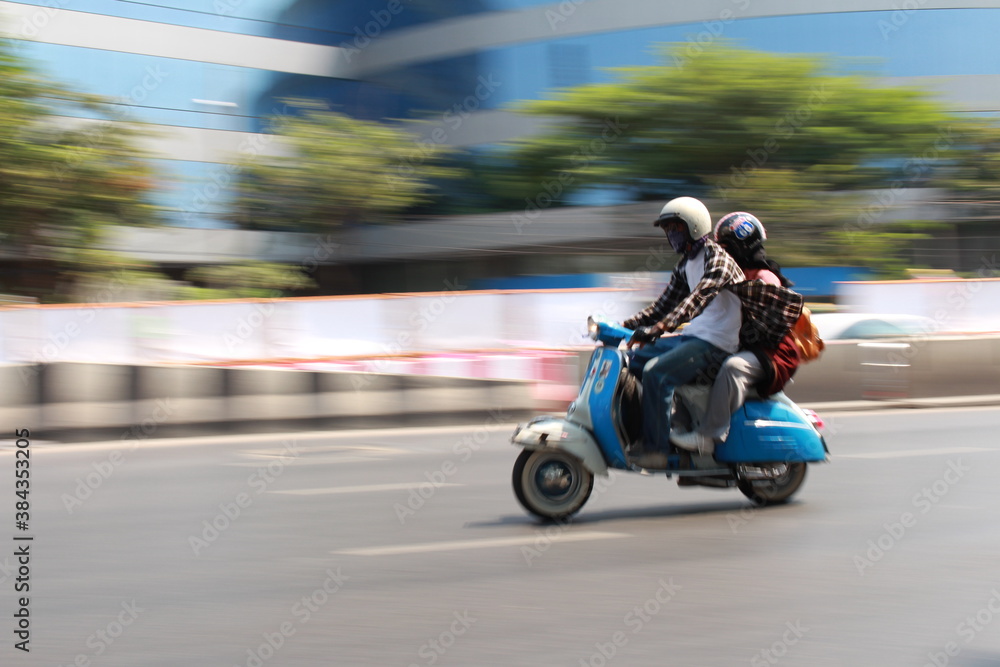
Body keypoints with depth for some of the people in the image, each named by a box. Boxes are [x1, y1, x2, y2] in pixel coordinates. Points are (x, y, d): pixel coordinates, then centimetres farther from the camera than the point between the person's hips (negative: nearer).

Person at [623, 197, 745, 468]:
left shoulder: (717, 258, -14)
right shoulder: (684, 267, 16)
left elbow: (698, 299, -30)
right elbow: (663, 306, 21)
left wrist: (659, 327, -42)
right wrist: (625, 325, 7)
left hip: (716, 343, -10)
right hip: (691, 336, 10)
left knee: (656, 373, -27)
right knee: (632, 360, 8)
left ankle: (656, 449, -24)